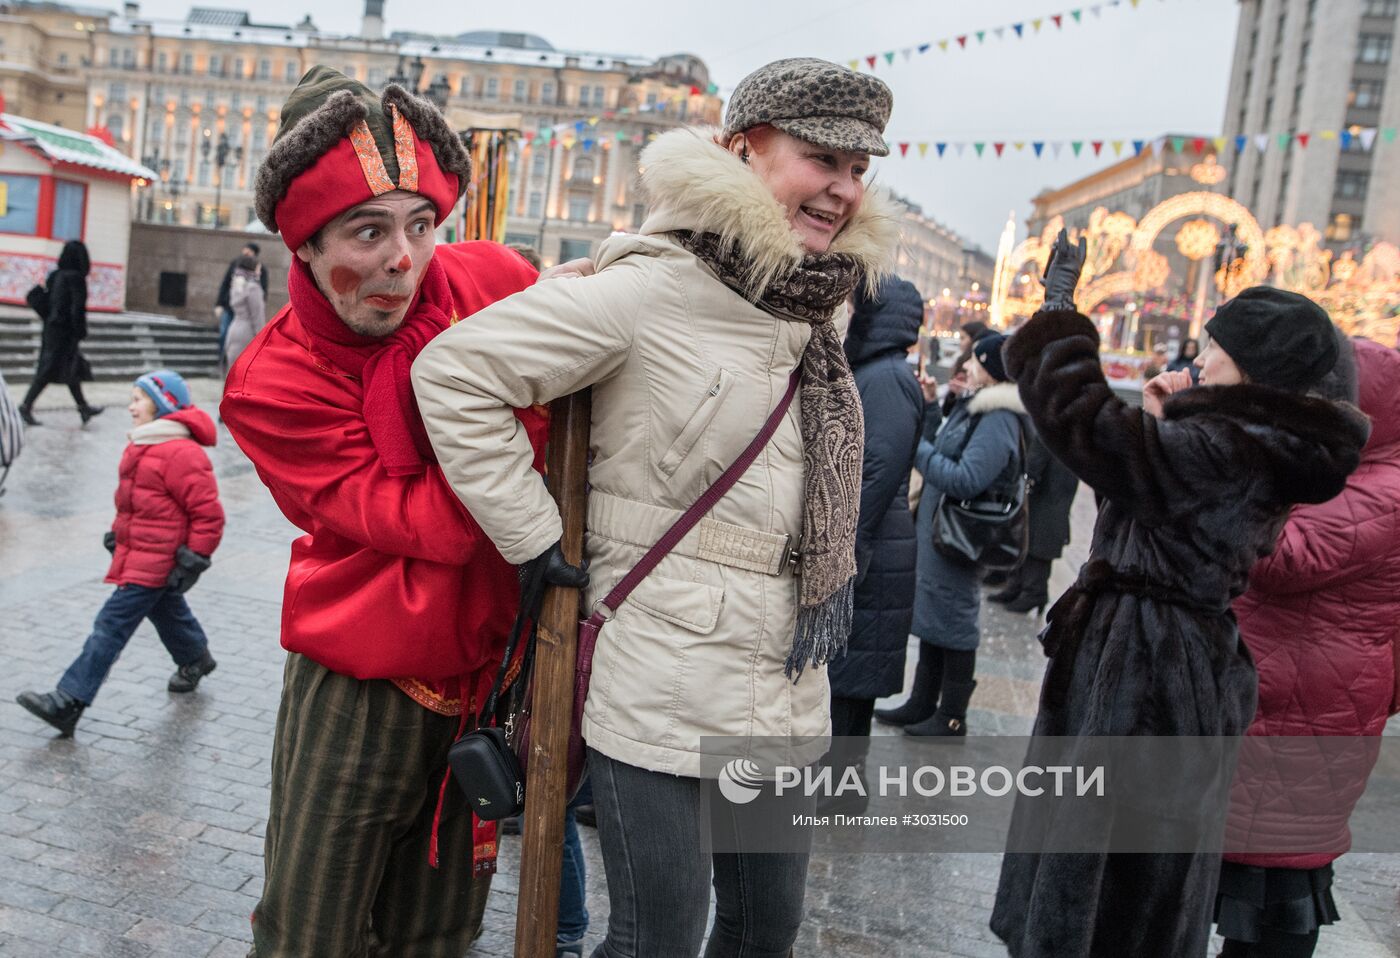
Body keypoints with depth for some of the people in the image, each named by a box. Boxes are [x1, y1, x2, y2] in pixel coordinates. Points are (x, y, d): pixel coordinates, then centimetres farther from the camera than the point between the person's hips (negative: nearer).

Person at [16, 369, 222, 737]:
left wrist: (192, 561, -20)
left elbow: (208, 514, -21)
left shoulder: (182, 454, -21)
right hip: (136, 553, 10)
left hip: (155, 561, -10)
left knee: (113, 624, -10)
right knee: (166, 610, 25)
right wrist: (117, 535, 21)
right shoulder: (142, 448, 11)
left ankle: (69, 701, -9)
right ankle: (195, 659, 47)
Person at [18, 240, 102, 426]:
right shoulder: (75, 277, -15)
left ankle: (84, 407, 25)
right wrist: (80, 331, -14)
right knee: (50, 369, -5)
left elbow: (46, 302, 12)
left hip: (51, 327, 9)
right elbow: (77, 306, -19)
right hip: (65, 331, -9)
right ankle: (26, 406, -5)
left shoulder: (54, 276, 8)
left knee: (73, 368, 16)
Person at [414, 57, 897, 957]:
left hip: (787, 684, 7)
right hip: (662, 687, -7)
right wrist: (538, 541, -15)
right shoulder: (651, 287, -15)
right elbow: (453, 373, -16)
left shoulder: (812, 308, 9)